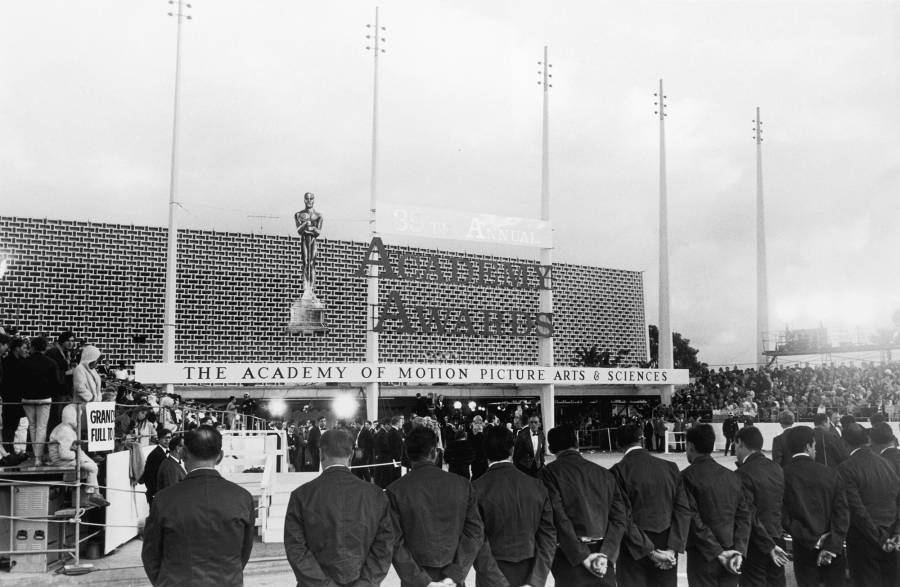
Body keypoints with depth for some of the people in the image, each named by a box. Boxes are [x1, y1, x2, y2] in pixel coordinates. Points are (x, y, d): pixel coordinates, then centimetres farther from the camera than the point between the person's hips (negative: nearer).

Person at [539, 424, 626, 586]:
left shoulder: (548, 473, -4)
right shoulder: (605, 474, 8)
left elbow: (558, 518, -12)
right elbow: (620, 517, 1)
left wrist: (582, 556, -10)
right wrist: (605, 554, -6)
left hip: (570, 560, -3)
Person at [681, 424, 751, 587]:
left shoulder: (687, 476, -10)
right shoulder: (732, 476, 7)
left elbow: (694, 520, -14)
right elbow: (744, 516, 2)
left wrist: (719, 553, -10)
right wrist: (738, 551, -4)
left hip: (703, 558, -5)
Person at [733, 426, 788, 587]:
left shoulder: (743, 473, -17)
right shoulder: (777, 468, 4)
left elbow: (750, 516, -19)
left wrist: (769, 546, -13)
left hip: (756, 544, -7)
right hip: (778, 540, 7)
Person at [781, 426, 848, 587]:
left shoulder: (783, 475, -9)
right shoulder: (829, 473, -5)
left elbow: (784, 518, -12)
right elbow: (842, 512, -10)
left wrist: (813, 540, -8)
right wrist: (832, 546, -13)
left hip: (804, 551, -1)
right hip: (834, 551, 1)